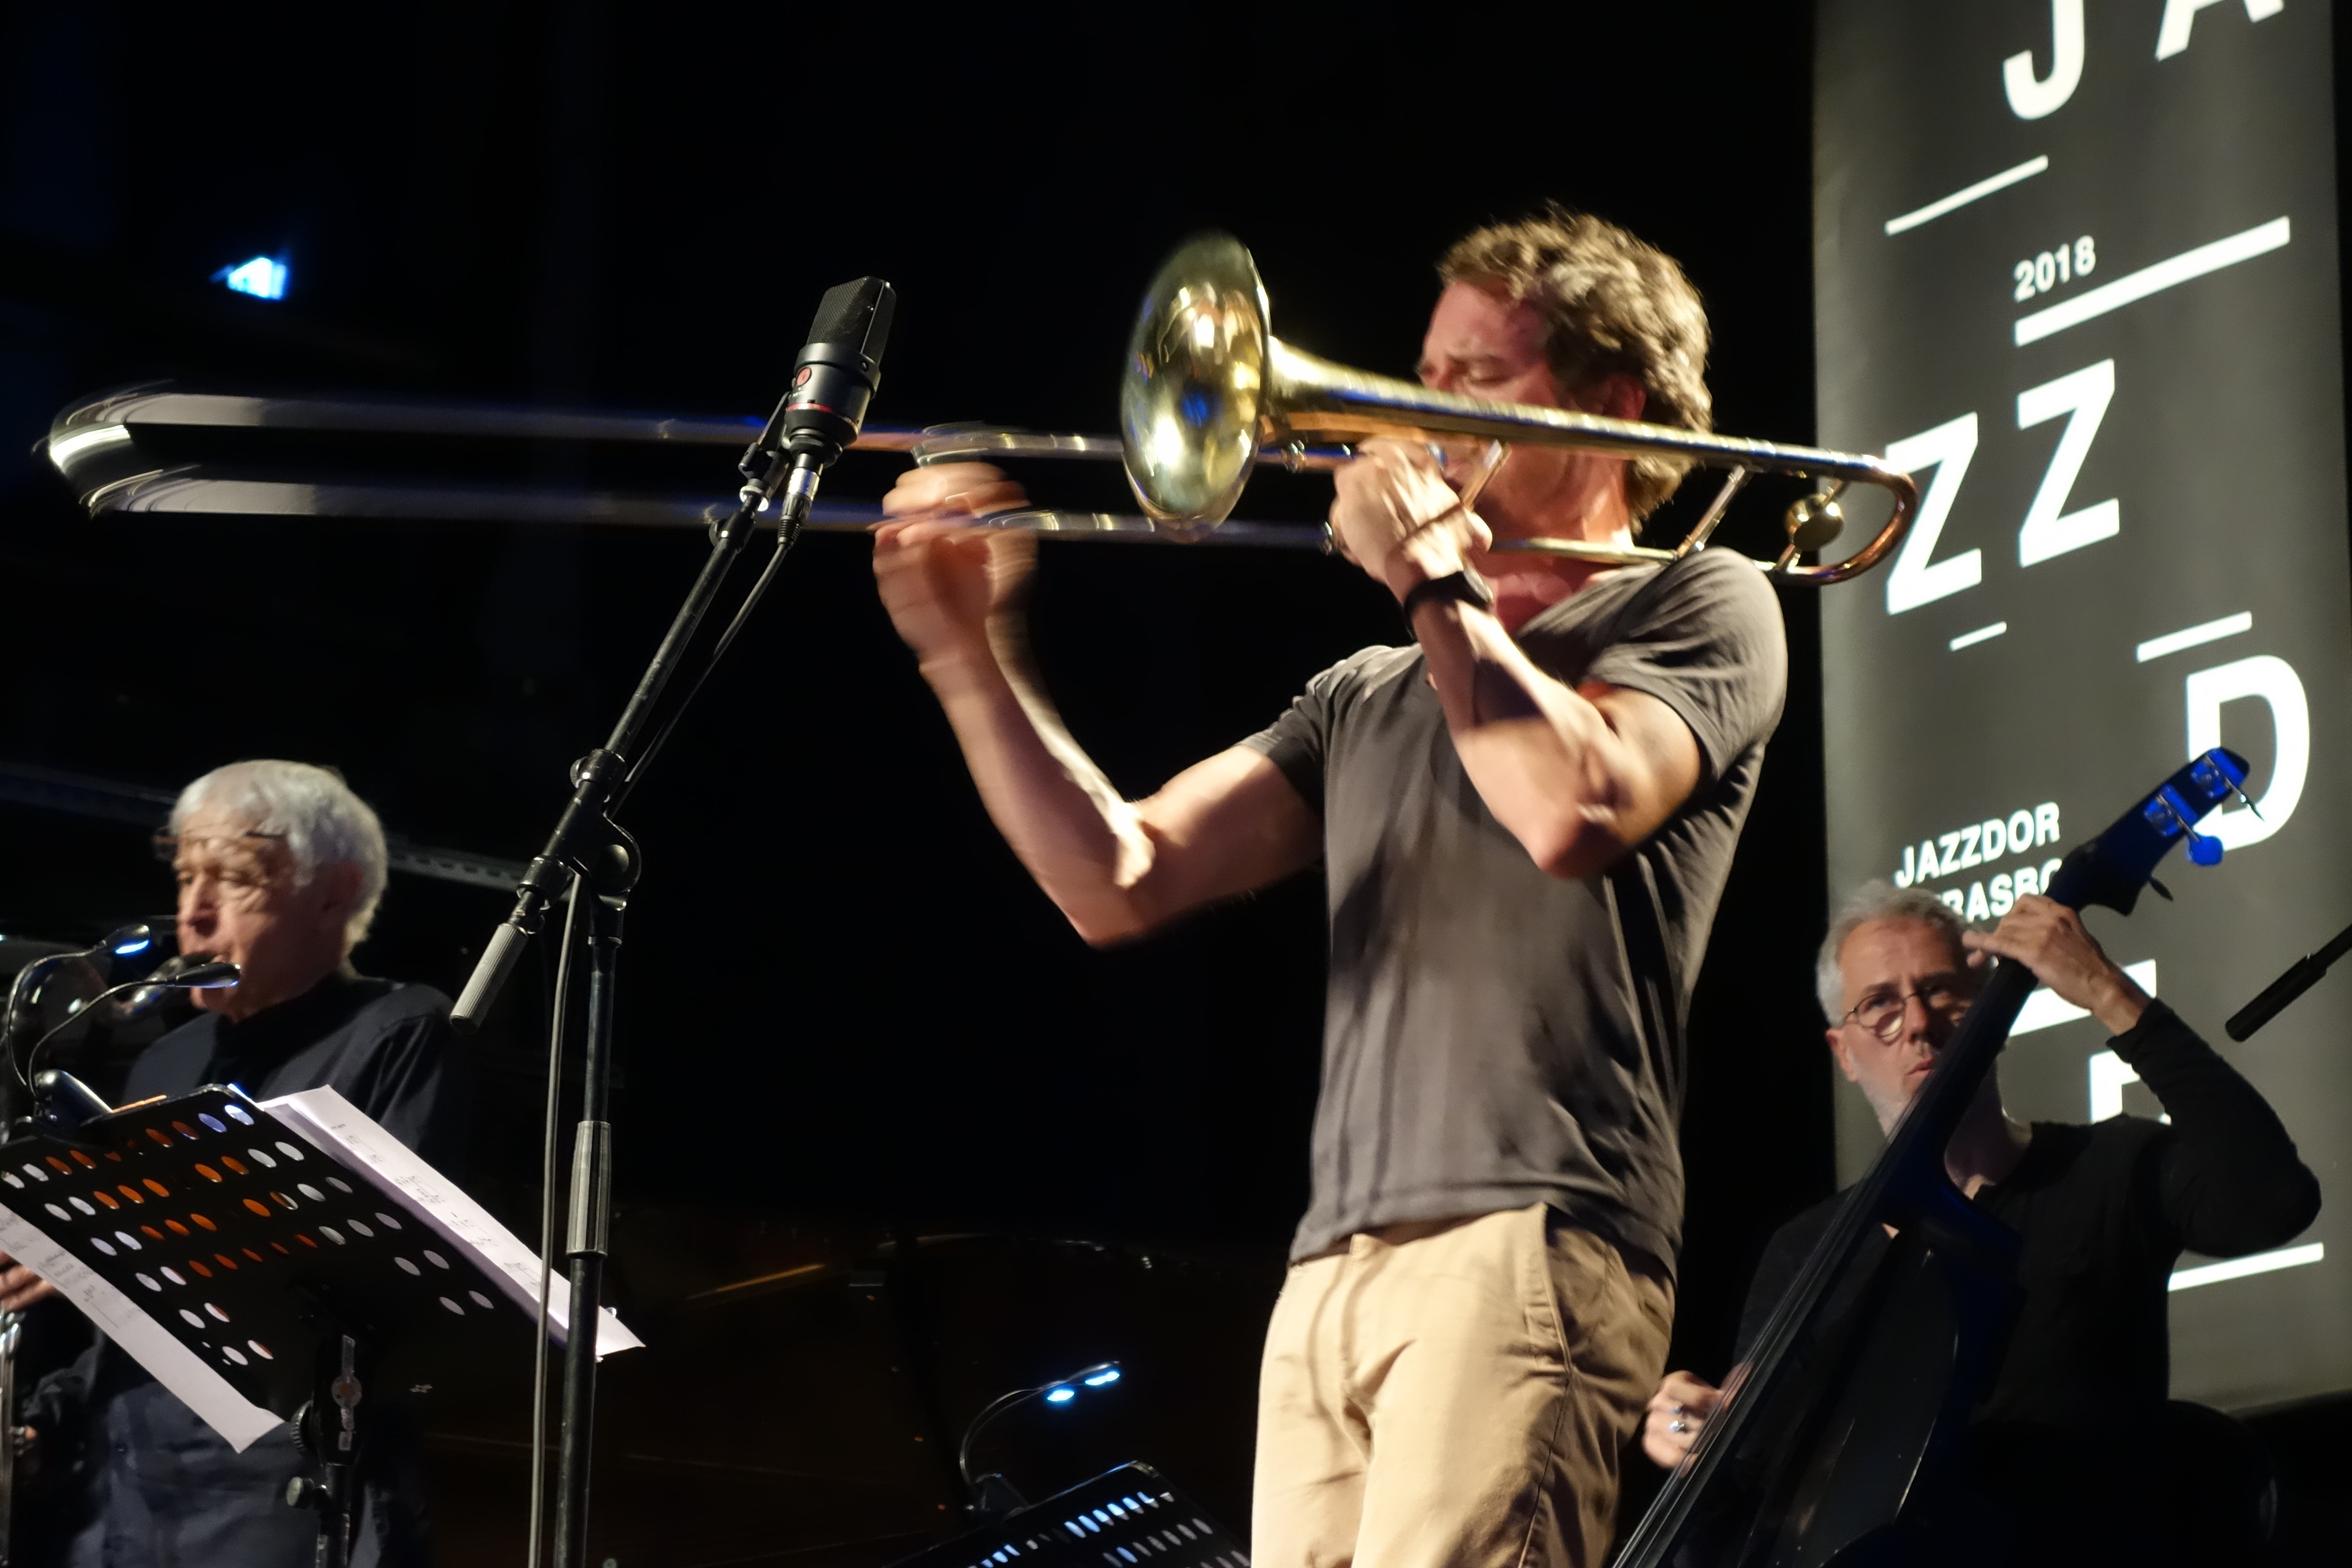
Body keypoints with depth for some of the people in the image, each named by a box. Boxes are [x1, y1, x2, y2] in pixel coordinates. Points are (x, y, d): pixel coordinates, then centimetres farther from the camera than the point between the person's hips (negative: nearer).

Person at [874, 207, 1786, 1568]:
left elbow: (1571, 812, -12)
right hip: (1334, 1275, 7)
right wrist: (975, 663, 5)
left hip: (1529, 1240, -7)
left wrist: (1434, 579, -1)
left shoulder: (1699, 609, 9)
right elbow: (1120, 882, 16)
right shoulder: (1371, 699, 26)